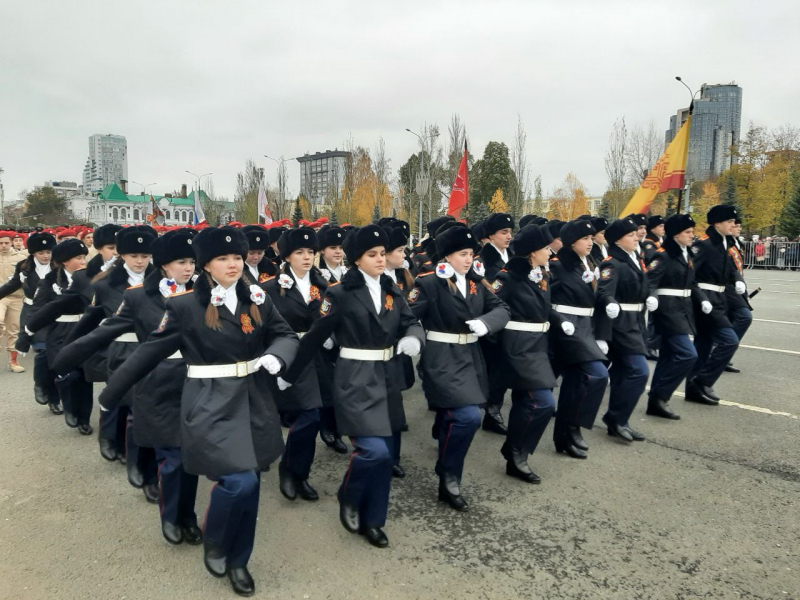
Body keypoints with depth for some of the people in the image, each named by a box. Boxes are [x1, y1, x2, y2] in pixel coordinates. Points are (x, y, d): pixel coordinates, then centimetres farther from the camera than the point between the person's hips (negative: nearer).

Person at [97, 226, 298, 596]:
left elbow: (286, 335, 7)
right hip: (209, 404, -4)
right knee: (239, 482, -14)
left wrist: (276, 355, -16)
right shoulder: (185, 306, -8)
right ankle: (213, 544, 19)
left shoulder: (258, 300, 3)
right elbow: (150, 351, -3)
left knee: (249, 485, 10)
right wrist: (109, 394, 4)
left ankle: (238, 561, 32)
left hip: (252, 403, 4)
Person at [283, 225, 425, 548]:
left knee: (385, 454, 10)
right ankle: (348, 498, 16)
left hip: (386, 378, 6)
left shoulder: (392, 290, 8)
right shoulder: (340, 293, -9)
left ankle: (372, 520, 26)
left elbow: (412, 323, 3)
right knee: (374, 450, -15)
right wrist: (290, 374, 0)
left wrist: (413, 338, -21)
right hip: (354, 379, -6)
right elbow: (315, 337, -6)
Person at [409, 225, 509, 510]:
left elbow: (501, 308, 3)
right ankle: (448, 480, 3)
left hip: (470, 357, 7)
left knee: (452, 417, 19)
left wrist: (485, 322, -14)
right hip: (441, 359, -7)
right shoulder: (428, 283, -12)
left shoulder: (475, 282, 7)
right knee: (468, 417, -18)